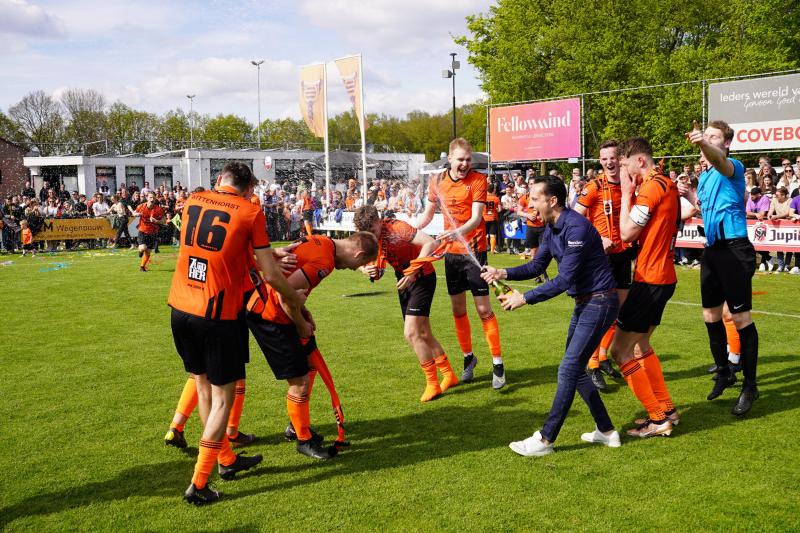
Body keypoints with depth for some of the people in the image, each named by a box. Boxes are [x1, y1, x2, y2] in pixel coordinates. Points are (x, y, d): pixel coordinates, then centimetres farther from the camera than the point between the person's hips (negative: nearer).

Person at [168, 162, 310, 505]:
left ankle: (227, 460, 37)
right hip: (219, 314, -6)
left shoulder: (193, 201, 10)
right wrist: (296, 303, 9)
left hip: (180, 308, 6)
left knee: (202, 384, 20)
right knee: (223, 397, 8)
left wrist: (266, 253, 27)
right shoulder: (250, 212, -5)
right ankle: (198, 485, 7)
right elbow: (270, 276, -7)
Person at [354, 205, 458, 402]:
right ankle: (449, 375, 31)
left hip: (422, 277, -8)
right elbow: (360, 261, 1)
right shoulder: (369, 238, -4)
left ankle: (432, 384, -2)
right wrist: (367, 269, -23)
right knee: (423, 334, 15)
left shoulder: (396, 227, -26)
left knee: (411, 333, -15)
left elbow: (430, 243, -31)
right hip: (404, 281, 8)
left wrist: (412, 272, -37)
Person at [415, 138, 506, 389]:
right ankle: (468, 357, 28)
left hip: (474, 250, -4)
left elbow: (476, 218, -22)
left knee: (484, 309, -4)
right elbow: (428, 213, 18)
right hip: (451, 252, 5)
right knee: (458, 309, 11)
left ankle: (497, 363, 5)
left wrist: (457, 231, -40)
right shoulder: (437, 182, 3)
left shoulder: (478, 180, -11)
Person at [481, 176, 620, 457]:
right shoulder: (551, 229, 6)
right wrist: (503, 273, -7)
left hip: (599, 302, -10)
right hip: (583, 302, 10)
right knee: (575, 369, 14)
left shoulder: (576, 227, -25)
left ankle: (545, 439, -2)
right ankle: (606, 431, 23)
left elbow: (564, 279, -27)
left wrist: (525, 298, -24)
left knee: (568, 369, -8)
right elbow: (537, 266, 10)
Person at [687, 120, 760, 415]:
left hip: (734, 249, -8)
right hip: (712, 250, 8)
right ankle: (724, 373, 31)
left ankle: (750, 385, 7)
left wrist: (704, 145, -55)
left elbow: (719, 160, -36)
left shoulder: (733, 167, -9)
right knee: (711, 316, 14)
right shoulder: (704, 176, 14)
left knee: (741, 318, -4)